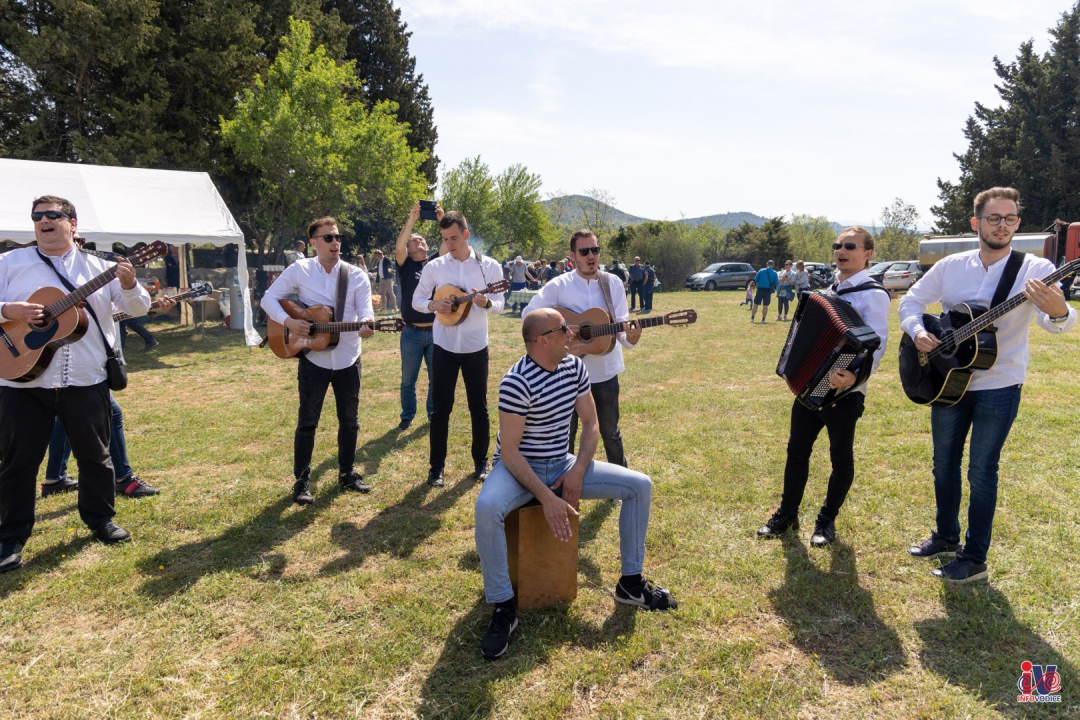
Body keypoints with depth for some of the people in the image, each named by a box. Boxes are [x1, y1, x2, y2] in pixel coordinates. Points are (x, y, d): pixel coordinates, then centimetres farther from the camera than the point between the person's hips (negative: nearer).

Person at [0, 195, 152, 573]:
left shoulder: (99, 266, 5)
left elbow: (137, 308, 3)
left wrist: (129, 285, -17)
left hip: (85, 382, 1)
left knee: (95, 456, 11)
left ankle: (101, 519, 29)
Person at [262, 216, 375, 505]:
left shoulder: (356, 275, 0)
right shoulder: (299, 270, -3)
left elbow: (365, 310, -10)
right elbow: (269, 298, -1)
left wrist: (366, 325, -33)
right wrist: (288, 321, -18)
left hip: (348, 359, 2)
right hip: (313, 359, -2)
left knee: (349, 420, 12)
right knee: (307, 422, 5)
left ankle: (347, 473, 28)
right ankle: (302, 481, 18)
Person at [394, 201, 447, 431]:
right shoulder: (405, 264, 3)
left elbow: (447, 244, -7)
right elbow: (398, 246, -16)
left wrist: (442, 219, -21)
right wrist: (412, 219, -25)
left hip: (436, 331, 2)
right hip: (412, 333, -1)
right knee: (408, 380, 8)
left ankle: (434, 415, 24)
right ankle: (407, 416, 24)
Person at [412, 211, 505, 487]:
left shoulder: (489, 266, -2)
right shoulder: (434, 266, 0)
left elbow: (500, 305, -1)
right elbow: (416, 300, 5)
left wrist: (486, 303, -23)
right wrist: (433, 304, -16)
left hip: (476, 346, 0)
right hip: (444, 346, 1)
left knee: (479, 407, 9)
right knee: (440, 408, 5)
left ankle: (481, 462, 25)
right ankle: (436, 466, 16)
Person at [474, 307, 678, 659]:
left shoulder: (574, 367, -2)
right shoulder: (517, 382, -23)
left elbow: (590, 423, 5)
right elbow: (509, 451, -22)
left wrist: (578, 472, -9)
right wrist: (546, 498, -27)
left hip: (563, 466, 6)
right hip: (519, 468, -6)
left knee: (640, 486, -4)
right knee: (487, 508, -38)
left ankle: (631, 583, 10)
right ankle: (503, 607, -17)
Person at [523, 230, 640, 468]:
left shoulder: (613, 283, -1)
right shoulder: (558, 285, -7)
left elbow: (621, 324, -2)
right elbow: (529, 314, -5)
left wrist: (630, 338, -25)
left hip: (605, 372, 2)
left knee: (610, 432, 15)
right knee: (566, 432, 13)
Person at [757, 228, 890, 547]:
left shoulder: (873, 294, -11)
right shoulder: (831, 290, 13)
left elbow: (877, 344, -22)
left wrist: (855, 376, -37)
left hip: (844, 391, -7)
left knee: (841, 457, 9)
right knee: (797, 450, 11)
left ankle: (827, 520, 24)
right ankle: (787, 513, 25)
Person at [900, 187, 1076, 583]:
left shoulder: (1035, 269, -10)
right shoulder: (950, 266, 1)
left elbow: (1057, 322, -22)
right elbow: (911, 300, 8)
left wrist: (1057, 311, -46)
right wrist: (917, 331, -12)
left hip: (998, 387, -4)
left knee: (981, 472, 2)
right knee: (944, 464, 15)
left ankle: (974, 558, 15)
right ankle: (946, 537, 33)